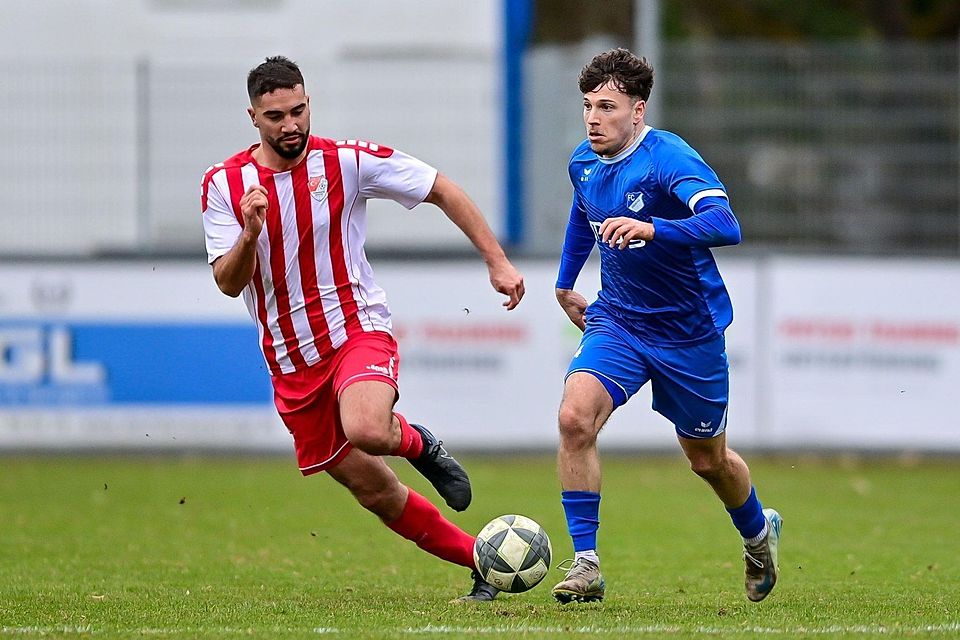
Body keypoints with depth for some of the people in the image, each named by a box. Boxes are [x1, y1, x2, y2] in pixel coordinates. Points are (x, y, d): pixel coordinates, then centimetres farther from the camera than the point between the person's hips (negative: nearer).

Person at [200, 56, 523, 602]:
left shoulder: (347, 162, -8)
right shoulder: (224, 184, -2)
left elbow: (442, 190, 0)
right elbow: (229, 283, -6)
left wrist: (498, 261, -3)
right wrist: (249, 234, -27)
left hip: (358, 331, -3)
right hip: (292, 365, 3)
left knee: (365, 429, -35)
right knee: (375, 491, 4)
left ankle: (416, 442, 1)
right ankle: (482, 561, 21)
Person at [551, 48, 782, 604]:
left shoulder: (670, 160, -24)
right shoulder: (584, 162, -2)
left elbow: (726, 226, -40)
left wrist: (650, 229, -52)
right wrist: (566, 282, 27)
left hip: (689, 330, -4)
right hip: (617, 322, 4)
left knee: (708, 460, 13)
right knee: (575, 417, -23)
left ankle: (759, 532, 46)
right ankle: (586, 564, -18)